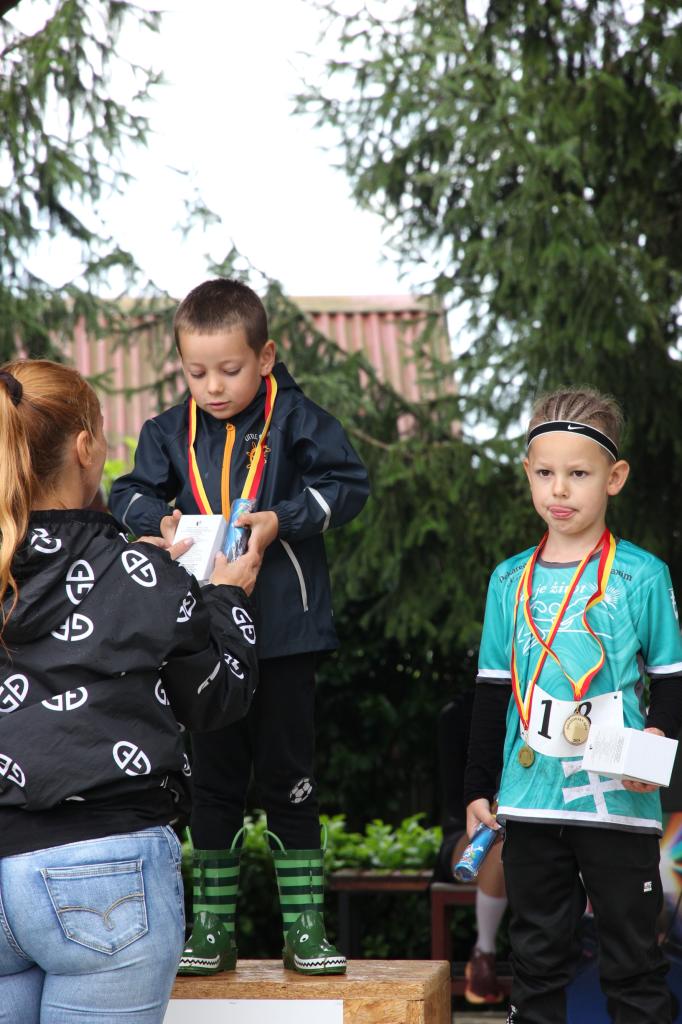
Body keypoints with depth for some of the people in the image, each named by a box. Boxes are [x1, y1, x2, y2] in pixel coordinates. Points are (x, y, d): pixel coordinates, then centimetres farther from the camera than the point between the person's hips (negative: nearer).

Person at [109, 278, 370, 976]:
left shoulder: (295, 420, -3)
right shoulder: (171, 433, 5)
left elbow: (347, 485, -6)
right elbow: (129, 494, 6)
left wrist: (283, 520, -18)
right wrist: (159, 520, -15)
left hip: (283, 632, -3)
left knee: (289, 779, 5)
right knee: (211, 781, 9)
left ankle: (304, 928, 12)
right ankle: (211, 930, 17)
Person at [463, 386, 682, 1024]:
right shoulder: (510, 581, 8)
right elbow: (493, 691, 14)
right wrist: (478, 788, 12)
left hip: (618, 800, -3)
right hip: (531, 799, 3)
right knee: (536, 954, 11)